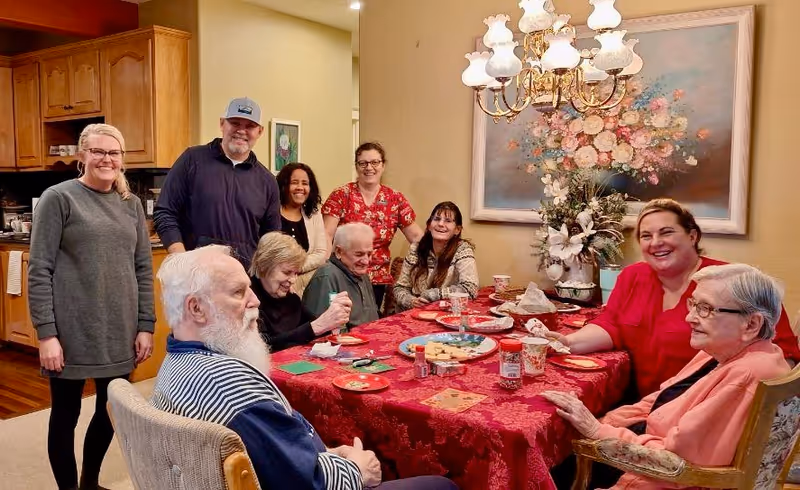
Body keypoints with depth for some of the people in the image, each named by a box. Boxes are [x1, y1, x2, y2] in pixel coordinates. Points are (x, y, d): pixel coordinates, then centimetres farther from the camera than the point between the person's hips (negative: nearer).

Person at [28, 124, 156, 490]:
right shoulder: (58, 198, -5)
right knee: (66, 413, 10)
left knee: (112, 411, 15)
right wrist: (46, 333, -13)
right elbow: (39, 270, -8)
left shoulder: (131, 203, 8)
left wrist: (146, 326, 3)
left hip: (121, 332, 5)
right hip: (72, 332, -4)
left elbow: (144, 268, 8)